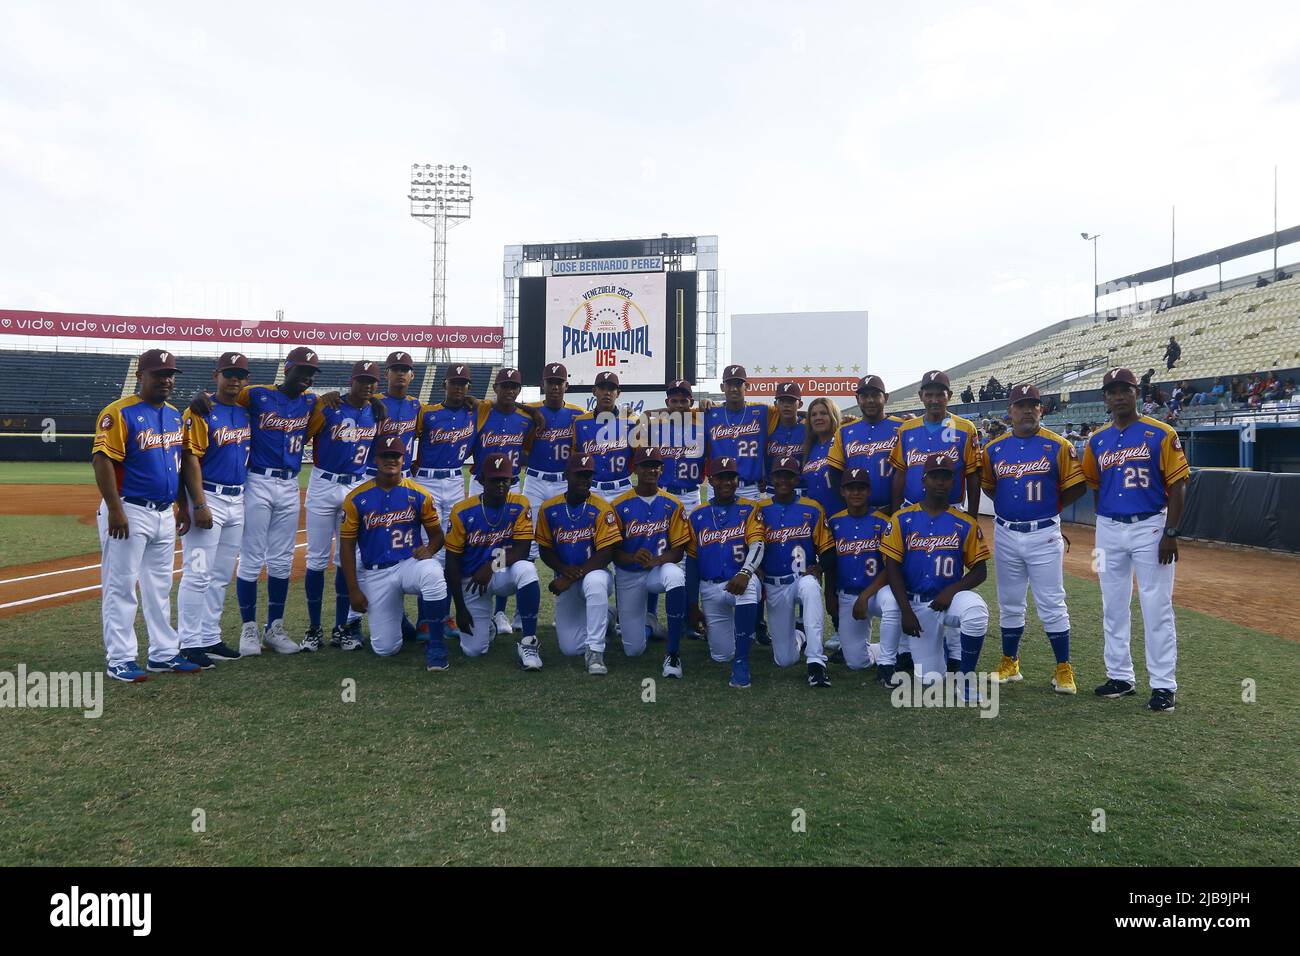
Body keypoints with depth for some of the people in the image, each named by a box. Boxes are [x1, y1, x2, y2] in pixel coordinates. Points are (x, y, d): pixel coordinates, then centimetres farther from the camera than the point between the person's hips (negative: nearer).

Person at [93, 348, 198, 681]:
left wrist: (182, 506, 17)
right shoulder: (119, 413, -11)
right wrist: (115, 510, -21)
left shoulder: (175, 415, 12)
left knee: (160, 587, 14)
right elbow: (101, 460, -17)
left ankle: (163, 654, 22)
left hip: (165, 513, 8)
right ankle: (120, 660, 8)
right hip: (129, 513, -8)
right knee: (120, 587, 0)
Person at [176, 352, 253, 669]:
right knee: (198, 574, -5)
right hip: (209, 497, -7)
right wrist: (200, 506, -20)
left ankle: (210, 638, 21)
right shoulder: (200, 411, -9)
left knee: (221, 577, 12)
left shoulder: (246, 412, 12)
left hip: (237, 500, 7)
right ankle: (189, 643, 2)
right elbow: (190, 461, -14)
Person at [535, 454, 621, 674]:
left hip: (594, 573, -3)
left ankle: (595, 651, -28)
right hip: (565, 580, 3)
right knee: (570, 648, -4)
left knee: (595, 582, -42)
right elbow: (544, 549, 5)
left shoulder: (601, 508, -12)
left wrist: (572, 577, -20)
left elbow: (606, 553, -16)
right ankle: (603, 617, 29)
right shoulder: (549, 508, -2)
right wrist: (564, 569, -15)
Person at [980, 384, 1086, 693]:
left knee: (1052, 605, 0)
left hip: (1044, 536, -3)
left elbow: (1076, 487, -1)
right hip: (1005, 535, 3)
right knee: (1010, 604, 12)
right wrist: (1013, 505, 9)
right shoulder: (994, 448, 5)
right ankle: (1009, 664, 24)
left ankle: (1064, 669, 11)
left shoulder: (1058, 446, -4)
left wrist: (1049, 508, 4)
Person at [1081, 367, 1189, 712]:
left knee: (1157, 608, -1)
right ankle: (1119, 677, 23)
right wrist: (1105, 526, 10)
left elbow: (1177, 485, -7)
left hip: (1151, 528, -4)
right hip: (1109, 530, 4)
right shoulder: (1096, 440, 7)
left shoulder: (1161, 434, -5)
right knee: (1113, 608, 11)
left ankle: (1163, 684, 8)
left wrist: (1170, 533, -12)